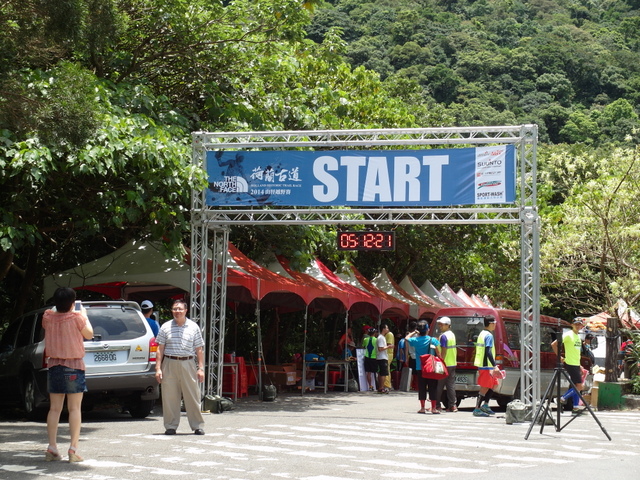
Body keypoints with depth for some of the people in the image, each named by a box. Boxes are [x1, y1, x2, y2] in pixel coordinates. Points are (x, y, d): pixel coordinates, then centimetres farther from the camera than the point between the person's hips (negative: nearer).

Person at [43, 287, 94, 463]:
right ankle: (73, 449, -6)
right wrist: (84, 315, 13)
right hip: (74, 366, -4)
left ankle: (52, 448, 6)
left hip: (54, 367, 4)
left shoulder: (48, 317, -2)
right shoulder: (77, 317, -13)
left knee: (54, 409, 9)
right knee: (74, 409, 0)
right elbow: (89, 334, 0)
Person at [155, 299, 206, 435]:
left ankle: (198, 426, 5)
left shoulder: (194, 327, 7)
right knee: (169, 397, 1)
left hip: (188, 363, -1)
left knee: (193, 396, -1)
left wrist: (201, 368, 0)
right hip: (169, 364, 1)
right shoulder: (166, 327, 7)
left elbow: (199, 349, 7)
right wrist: (158, 368, 1)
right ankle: (171, 426, 10)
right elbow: (160, 349, 8)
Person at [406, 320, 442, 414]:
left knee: (422, 388, 7)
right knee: (432, 388, 2)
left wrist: (414, 332, 21)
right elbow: (438, 354, -7)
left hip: (420, 368, 2)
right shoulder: (433, 340, -7)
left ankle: (422, 408, 7)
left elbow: (406, 338, 18)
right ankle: (434, 408, 2)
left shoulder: (416, 340, -2)